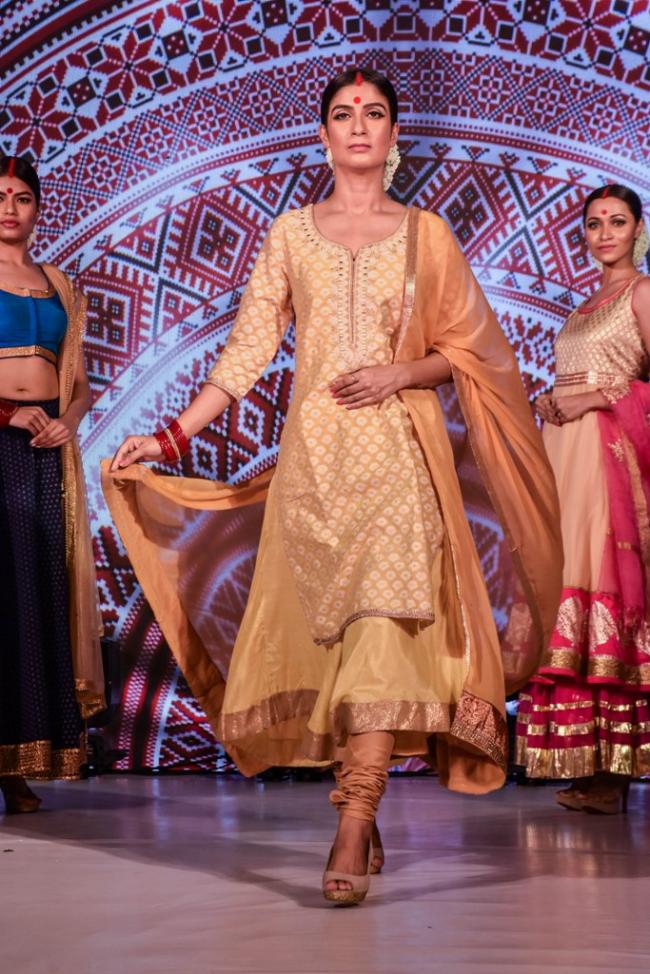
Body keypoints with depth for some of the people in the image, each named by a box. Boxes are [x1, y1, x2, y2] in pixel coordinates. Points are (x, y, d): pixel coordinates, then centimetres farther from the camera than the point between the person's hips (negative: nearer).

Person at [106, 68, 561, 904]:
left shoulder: (425, 233, 10)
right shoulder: (290, 233, 12)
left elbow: (468, 347, 10)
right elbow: (246, 350, 7)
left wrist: (403, 372, -9)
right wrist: (170, 436, -1)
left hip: (398, 448, -1)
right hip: (313, 449, 2)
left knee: (385, 615, -16)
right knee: (323, 622, 1)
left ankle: (352, 832, -18)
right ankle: (361, 807, 16)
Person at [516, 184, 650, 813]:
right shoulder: (589, 305, 24)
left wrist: (592, 398, -11)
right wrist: (553, 404, 4)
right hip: (565, 453, 8)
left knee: (600, 574, -14)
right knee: (569, 580, 0)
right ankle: (591, 763, 1)